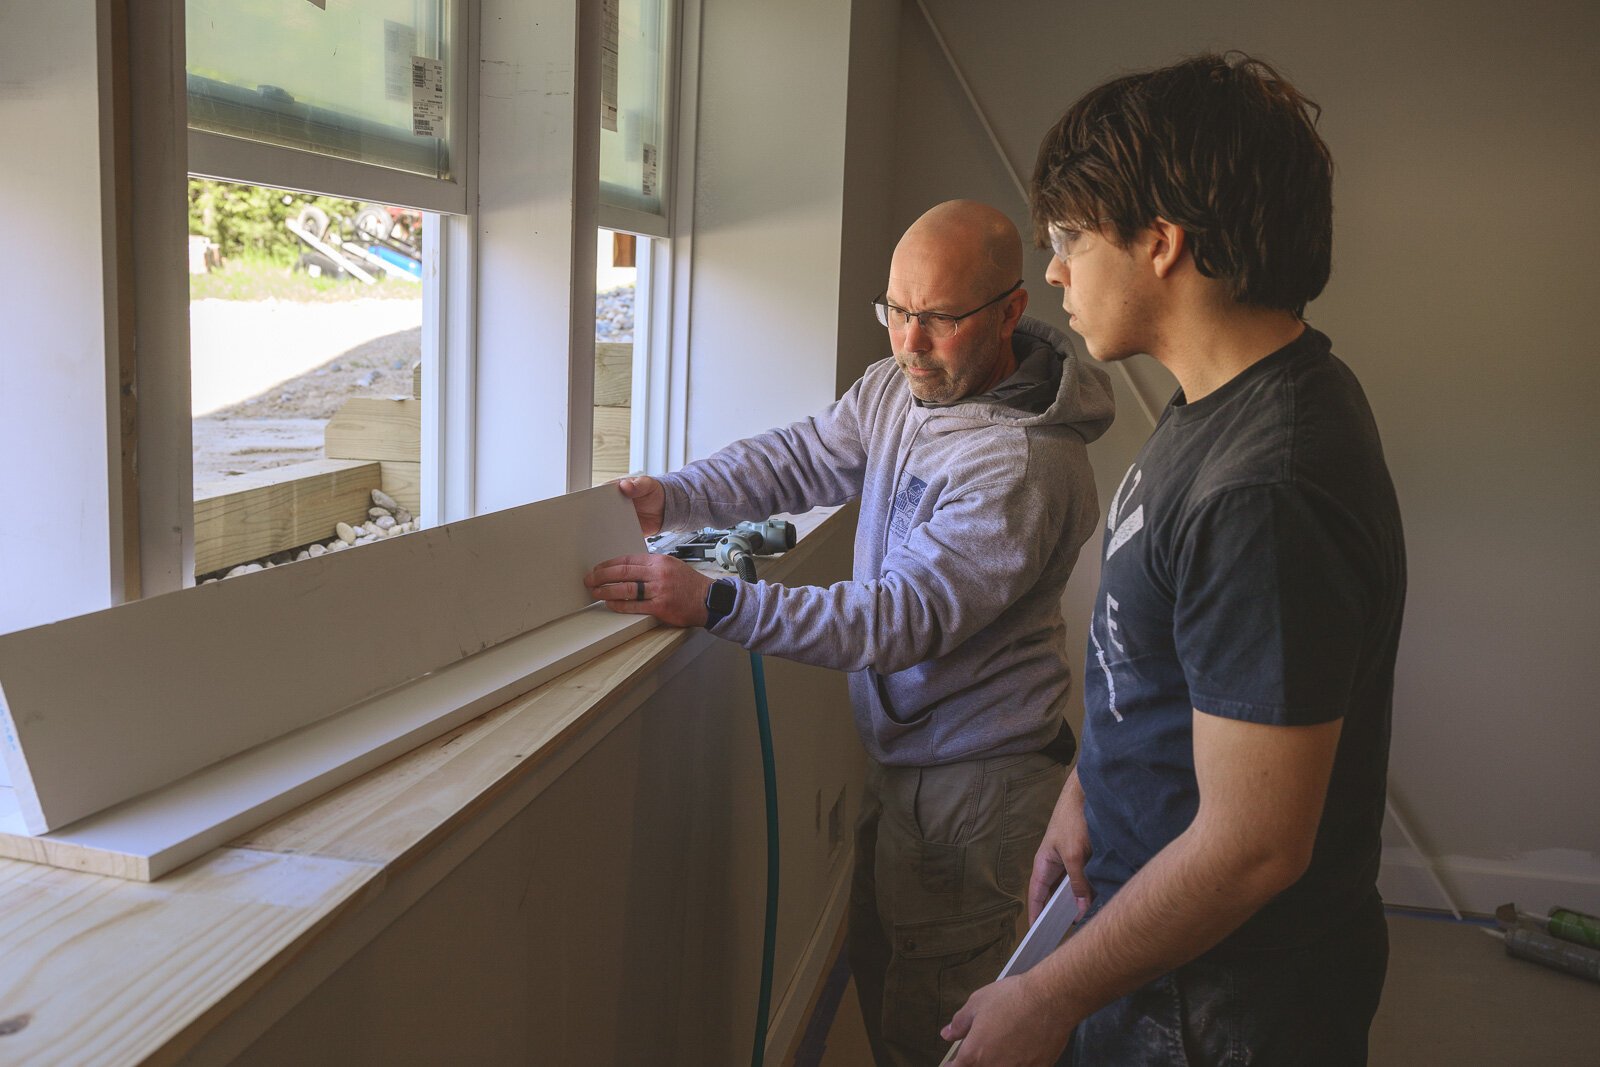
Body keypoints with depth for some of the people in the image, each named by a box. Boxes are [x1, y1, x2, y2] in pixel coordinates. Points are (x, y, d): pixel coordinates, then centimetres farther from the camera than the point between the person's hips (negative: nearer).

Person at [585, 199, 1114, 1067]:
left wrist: (716, 604, -37)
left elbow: (905, 617, -32)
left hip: (972, 780, -9)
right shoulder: (896, 387, 0)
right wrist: (671, 496, -12)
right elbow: (798, 458, 6)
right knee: (877, 962, 25)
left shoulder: (1029, 466, -28)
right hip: (902, 751, 9)